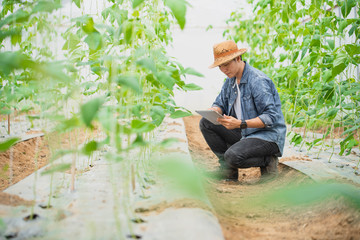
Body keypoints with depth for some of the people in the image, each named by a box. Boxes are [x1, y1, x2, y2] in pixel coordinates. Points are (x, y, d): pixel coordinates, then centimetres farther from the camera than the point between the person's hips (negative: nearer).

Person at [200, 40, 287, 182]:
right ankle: (228, 169, 1)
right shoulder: (231, 79, 6)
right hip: (244, 132, 9)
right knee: (206, 123, -3)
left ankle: (268, 161, -2)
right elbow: (220, 103, 14)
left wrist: (240, 124, -34)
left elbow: (271, 117, -24)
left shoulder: (258, 81, -20)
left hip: (268, 136, -8)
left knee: (233, 156, -32)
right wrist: (213, 111, -12)